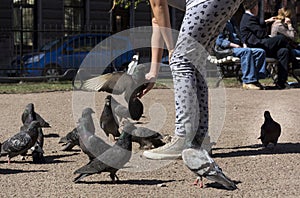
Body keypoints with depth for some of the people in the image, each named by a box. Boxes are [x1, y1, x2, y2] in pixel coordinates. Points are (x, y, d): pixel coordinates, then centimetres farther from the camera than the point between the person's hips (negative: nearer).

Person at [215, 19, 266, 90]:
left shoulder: (231, 22, 26)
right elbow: (219, 41, -14)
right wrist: (234, 45, -19)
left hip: (239, 47, 9)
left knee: (261, 51, -11)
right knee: (247, 51, -36)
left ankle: (255, 79, -18)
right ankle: (248, 82, -37)